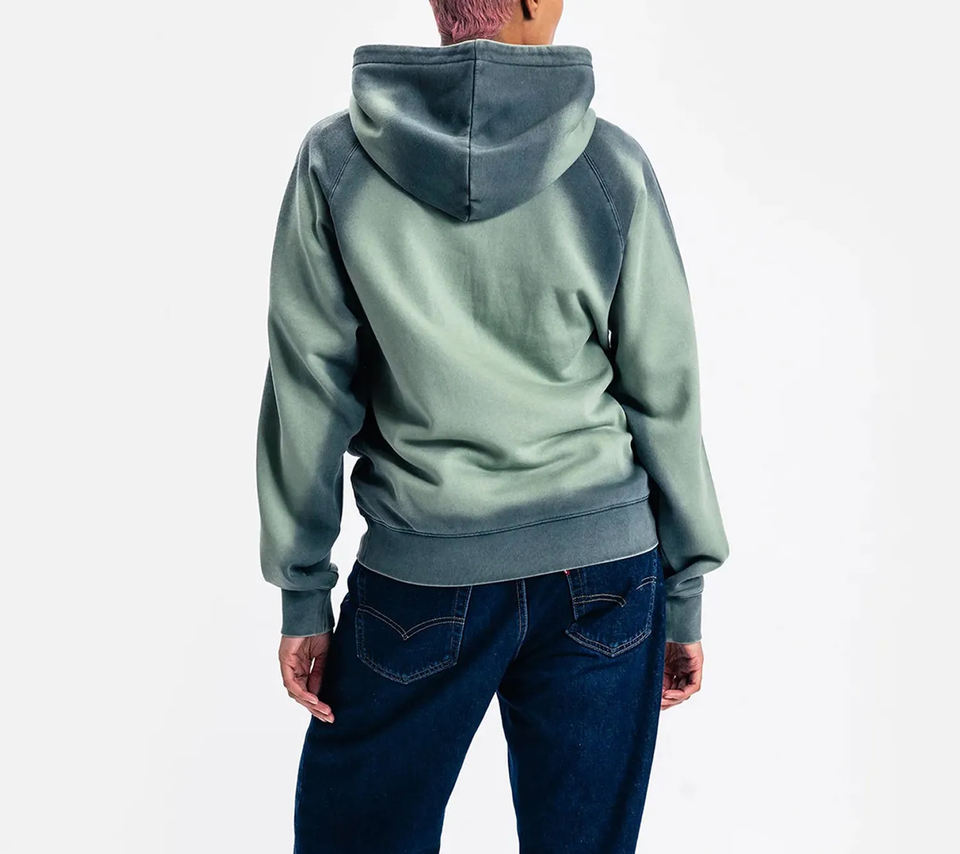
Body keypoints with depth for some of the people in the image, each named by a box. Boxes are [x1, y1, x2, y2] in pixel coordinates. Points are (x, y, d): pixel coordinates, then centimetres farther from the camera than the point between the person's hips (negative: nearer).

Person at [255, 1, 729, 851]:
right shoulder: (614, 166, -4)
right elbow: (664, 396, 0)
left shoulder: (334, 160, -4)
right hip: (603, 564, 1)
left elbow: (309, 390, -2)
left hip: (422, 570, 0)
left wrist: (303, 590, 6)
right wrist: (686, 588, 9)